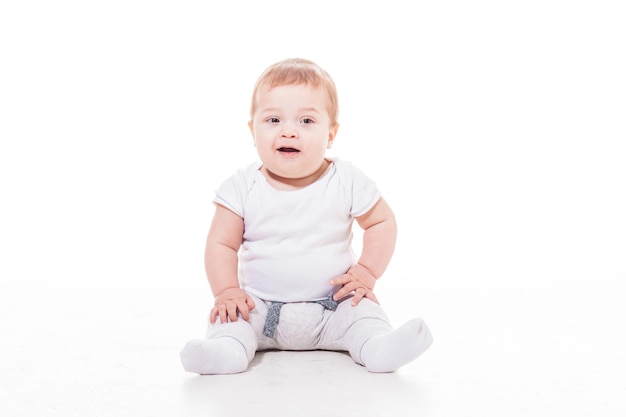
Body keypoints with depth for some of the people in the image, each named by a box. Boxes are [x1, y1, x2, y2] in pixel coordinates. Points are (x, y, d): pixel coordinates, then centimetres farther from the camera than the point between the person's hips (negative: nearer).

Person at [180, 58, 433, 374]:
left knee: (364, 311, -23)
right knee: (228, 315, -22)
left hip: (334, 307, 0)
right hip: (259, 308, 0)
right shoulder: (242, 188, -6)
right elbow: (221, 243, -1)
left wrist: (366, 273, -6)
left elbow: (382, 222, 5)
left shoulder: (347, 182, -6)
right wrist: (227, 291, -16)